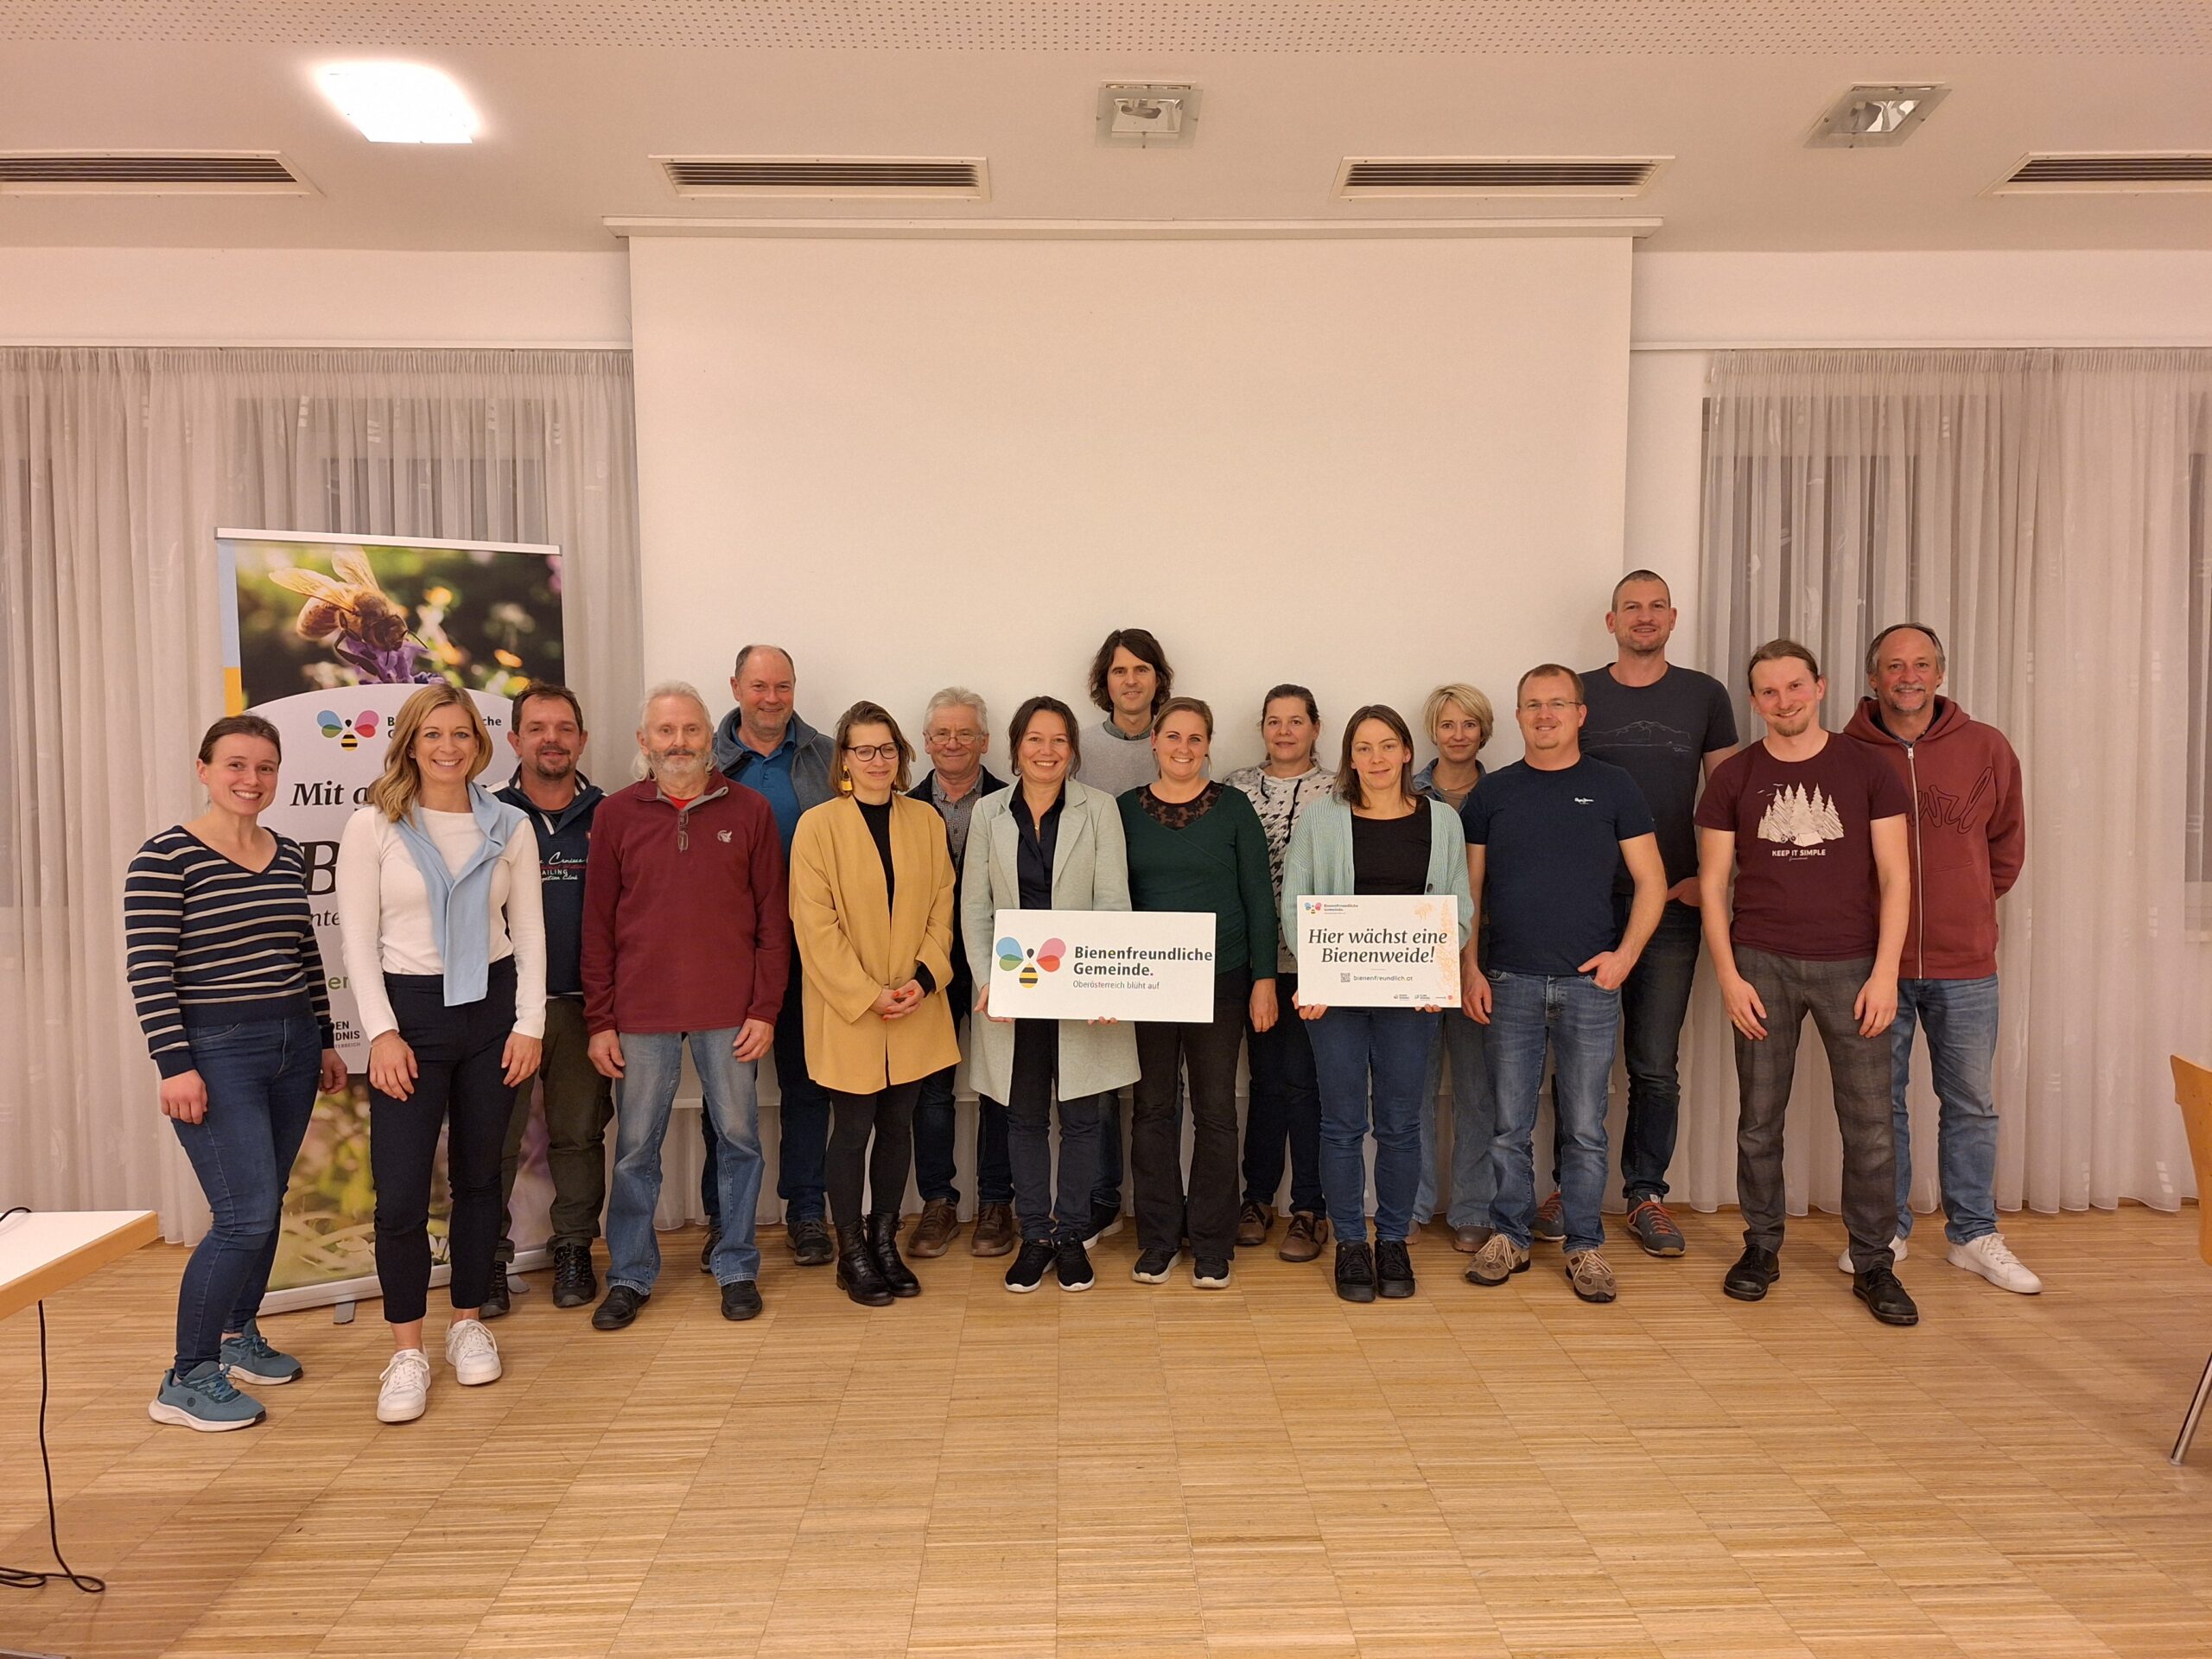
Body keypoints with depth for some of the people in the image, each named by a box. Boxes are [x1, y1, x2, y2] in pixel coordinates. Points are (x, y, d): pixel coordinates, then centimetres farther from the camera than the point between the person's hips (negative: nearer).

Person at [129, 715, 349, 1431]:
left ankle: (237, 1333, 34)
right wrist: (175, 1064, -18)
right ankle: (186, 1380, 5)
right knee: (246, 1217, -10)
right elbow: (148, 969, -14)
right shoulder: (166, 856, -10)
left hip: (292, 1049, 7)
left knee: (264, 1206, 15)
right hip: (216, 1055, -6)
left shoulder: (288, 855, 8)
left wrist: (325, 1041, 17)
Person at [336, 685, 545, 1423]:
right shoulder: (373, 827, -3)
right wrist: (382, 1033, -11)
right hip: (409, 1009, -2)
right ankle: (406, 1350, 10)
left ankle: (469, 1323, 26)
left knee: (478, 1178, 11)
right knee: (401, 1191, -4)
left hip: (492, 1010, 2)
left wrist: (529, 1023, -2)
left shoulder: (510, 827, 3)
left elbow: (529, 931, 4)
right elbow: (358, 939, -4)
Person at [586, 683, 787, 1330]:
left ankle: (737, 1269, 24)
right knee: (635, 1149, 9)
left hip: (730, 1011, 0)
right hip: (641, 1011, 1)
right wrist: (600, 1021, 0)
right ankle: (629, 1276, 25)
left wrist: (766, 1009, -5)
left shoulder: (749, 810, 1)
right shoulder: (616, 814, 3)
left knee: (738, 1139, 8)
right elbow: (598, 925, 4)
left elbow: (773, 917, 1)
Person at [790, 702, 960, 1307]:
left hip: (917, 1010, 4)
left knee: (897, 1126, 12)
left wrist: (924, 978, -9)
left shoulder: (926, 821, 6)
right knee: (853, 1129, 4)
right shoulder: (818, 825, -6)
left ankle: (885, 1242, 27)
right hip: (845, 1010, -4)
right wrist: (867, 995, -15)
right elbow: (815, 925, -11)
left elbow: (942, 907, 6)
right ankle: (851, 1254, 19)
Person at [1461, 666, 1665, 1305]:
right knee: (1510, 1124, 7)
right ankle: (1509, 1238, 20)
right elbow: (1467, 891, 7)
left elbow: (1651, 882, 4)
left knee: (1585, 1127, 6)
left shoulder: (1613, 787, 4)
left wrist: (1625, 953, -8)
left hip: (1590, 983, -1)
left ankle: (1585, 1246, 19)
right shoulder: (1492, 792, 7)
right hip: (1510, 983, 1)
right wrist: (1469, 971, -1)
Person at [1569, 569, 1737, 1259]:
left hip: (1672, 901, 0)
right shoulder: (1578, 694, 5)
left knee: (1656, 1065, 6)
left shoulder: (1704, 695, 7)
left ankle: (1646, 1194, 19)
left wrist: (1708, 877, -4)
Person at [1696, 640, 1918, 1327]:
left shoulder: (1866, 768, 3)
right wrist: (1728, 975, -5)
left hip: (1851, 967, 0)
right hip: (1762, 966, 0)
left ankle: (1873, 1264, 16)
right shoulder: (1733, 777, 4)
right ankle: (1761, 1247, 22)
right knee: (1759, 1121, 7)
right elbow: (1713, 883, 4)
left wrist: (1885, 972, -6)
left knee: (1870, 1123, 2)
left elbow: (1894, 877, 2)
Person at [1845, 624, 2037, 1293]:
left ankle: (1974, 1236, 25)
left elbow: (2006, 842, 14)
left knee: (1971, 1104, 11)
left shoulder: (1986, 748, 0)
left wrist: (1974, 905, 14)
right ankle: (1886, 1231, 23)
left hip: (1965, 965, 1)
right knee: (1881, 1103, 9)